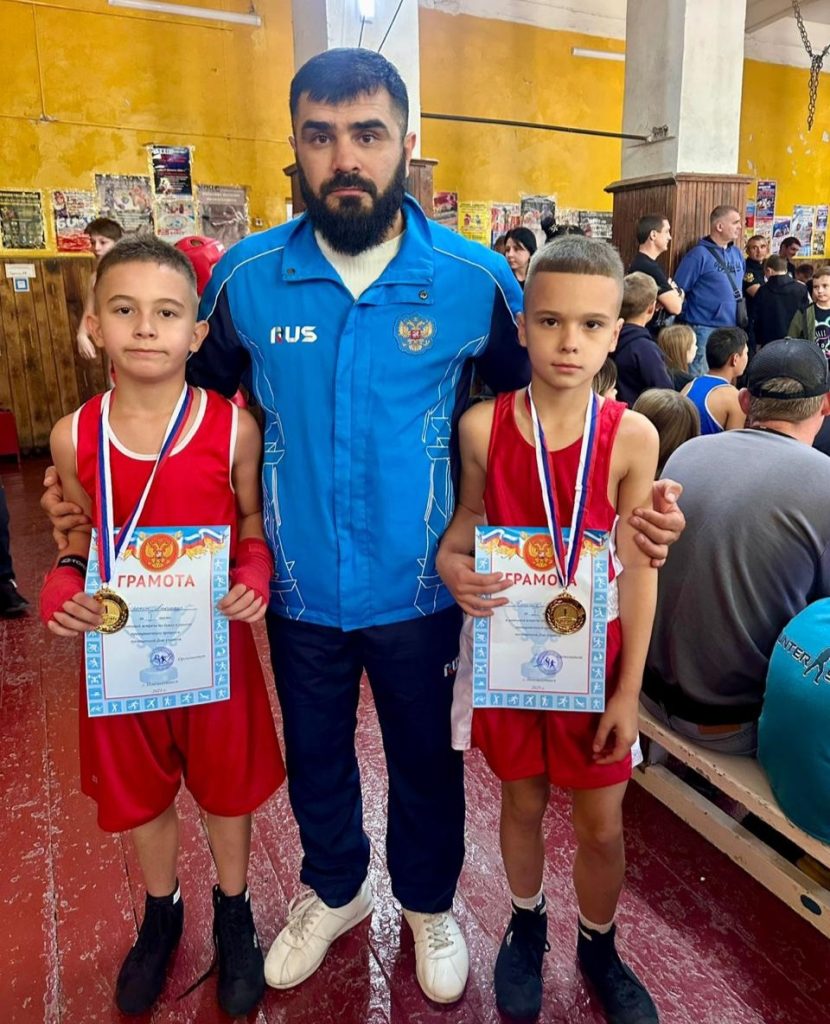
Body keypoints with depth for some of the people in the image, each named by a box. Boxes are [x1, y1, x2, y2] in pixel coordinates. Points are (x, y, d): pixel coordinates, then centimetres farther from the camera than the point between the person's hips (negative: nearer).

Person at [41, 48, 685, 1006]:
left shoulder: (476, 278, -11)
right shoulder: (245, 275, -8)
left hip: (422, 591, -1)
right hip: (298, 593, 2)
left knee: (427, 763, 21)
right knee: (314, 760, 24)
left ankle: (429, 904, 52)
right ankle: (333, 892, 55)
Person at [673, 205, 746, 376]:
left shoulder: (737, 253, 12)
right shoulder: (699, 254, -10)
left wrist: (739, 316, 17)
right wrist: (691, 317, -7)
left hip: (732, 329, 7)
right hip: (705, 330, -7)